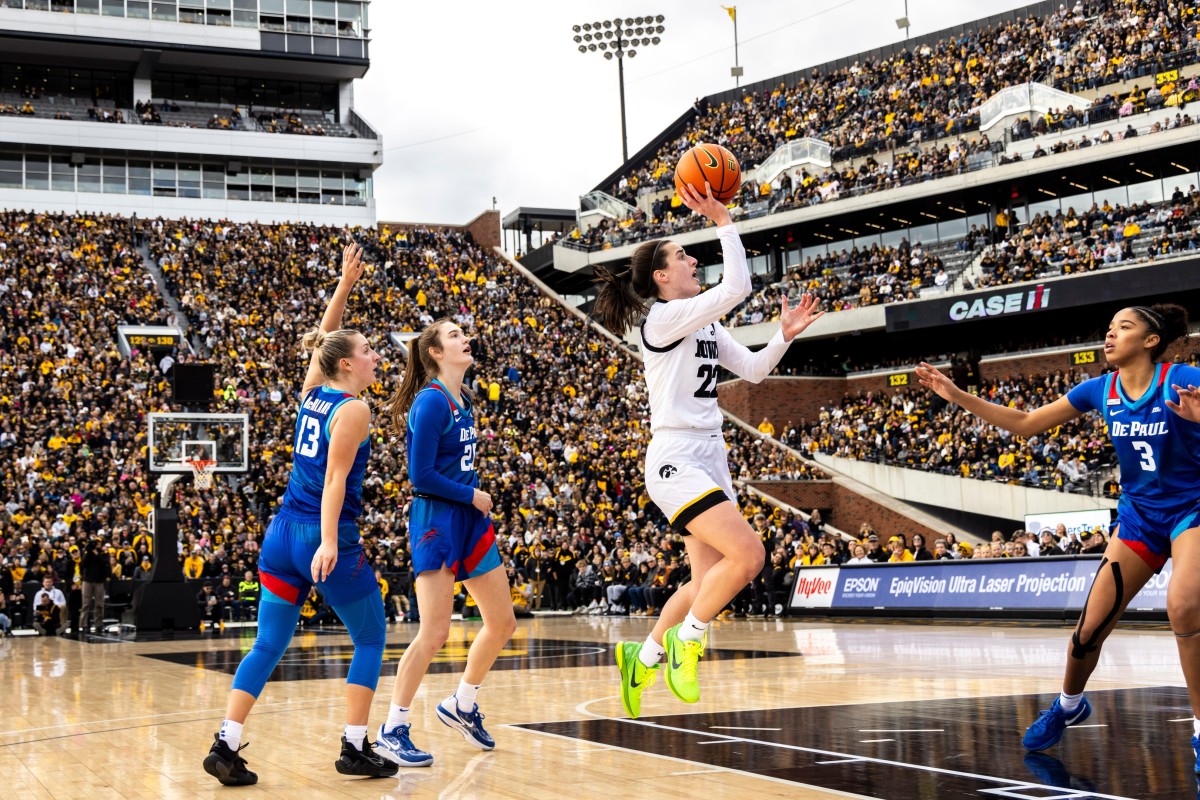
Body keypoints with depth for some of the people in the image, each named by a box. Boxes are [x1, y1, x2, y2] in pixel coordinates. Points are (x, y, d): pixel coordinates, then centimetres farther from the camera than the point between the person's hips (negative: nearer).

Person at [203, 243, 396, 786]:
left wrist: (345, 284, 24)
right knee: (370, 640, 9)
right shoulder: (352, 410, -10)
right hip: (327, 538, -7)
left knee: (269, 644, 7)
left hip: (283, 532, 7)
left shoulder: (312, 392, 10)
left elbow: (322, 339, 25)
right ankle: (355, 748, 7)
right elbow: (335, 479, -19)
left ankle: (226, 744, -2)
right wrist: (329, 542, -25)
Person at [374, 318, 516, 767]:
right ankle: (392, 731, 0)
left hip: (469, 520, 9)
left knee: (502, 622, 12)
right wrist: (471, 496, -10)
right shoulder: (431, 401, -15)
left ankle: (462, 705, 29)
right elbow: (421, 476, -19)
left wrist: (478, 503, 5)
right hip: (435, 522, -9)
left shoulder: (464, 400, 11)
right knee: (434, 634, -11)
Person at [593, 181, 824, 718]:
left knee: (709, 582, 8)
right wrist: (723, 221, -16)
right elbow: (737, 287, -20)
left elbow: (752, 369, 17)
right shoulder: (664, 317, -11)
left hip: (709, 458, 9)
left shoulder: (705, 326, 16)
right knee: (748, 554, -21)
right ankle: (685, 640, -3)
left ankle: (643, 657, 25)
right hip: (676, 458, -9)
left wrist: (785, 335, 4)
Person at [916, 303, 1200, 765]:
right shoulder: (1101, 389, -2)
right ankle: (1068, 706, 32)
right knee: (1090, 628, 2)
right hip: (1139, 515, 5)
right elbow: (1025, 424, 5)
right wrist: (956, 395, -1)